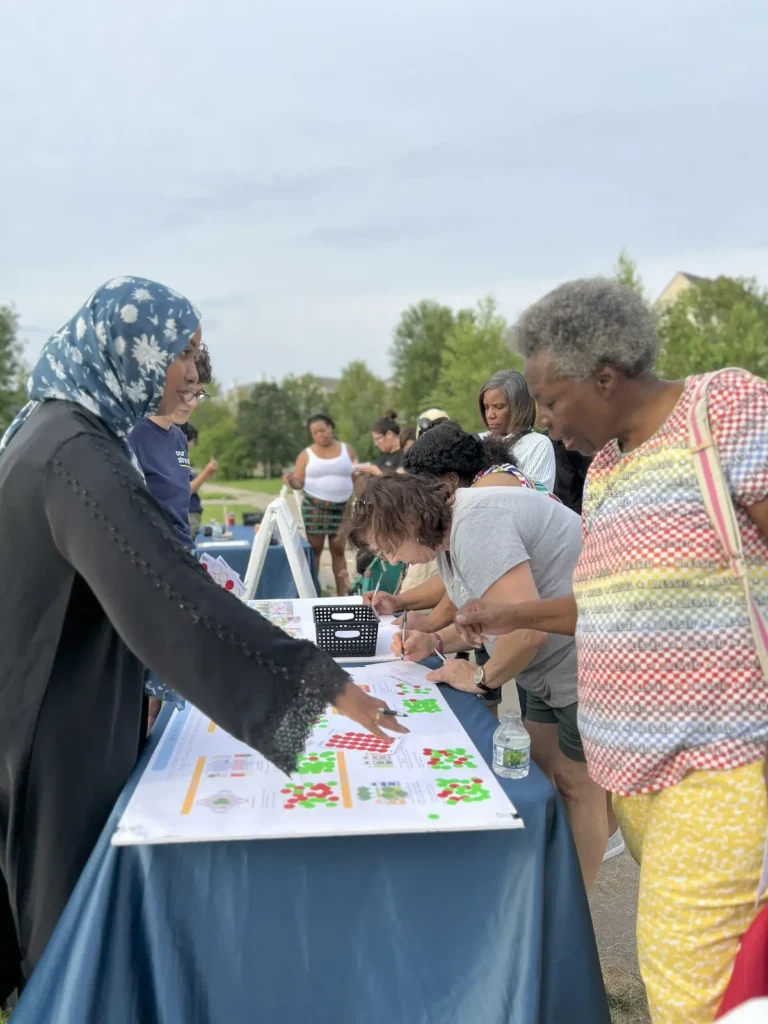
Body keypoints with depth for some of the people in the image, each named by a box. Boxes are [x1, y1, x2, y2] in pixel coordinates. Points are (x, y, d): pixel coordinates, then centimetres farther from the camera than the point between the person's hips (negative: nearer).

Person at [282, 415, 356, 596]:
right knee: (314, 549, -1)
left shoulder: (347, 450, 8)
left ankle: (342, 595, 5)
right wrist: (290, 479, -21)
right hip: (314, 506, -1)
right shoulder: (307, 454, 4)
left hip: (342, 507, 1)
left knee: (338, 549, 3)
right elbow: (299, 483, 2)